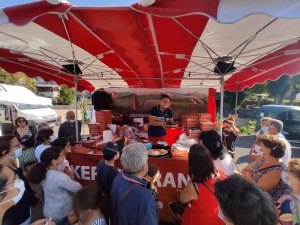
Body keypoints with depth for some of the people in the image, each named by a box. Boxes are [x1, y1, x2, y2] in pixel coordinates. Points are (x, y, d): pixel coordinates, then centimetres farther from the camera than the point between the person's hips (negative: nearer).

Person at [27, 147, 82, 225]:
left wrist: (68, 180, -12)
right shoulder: (60, 177, -32)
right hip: (60, 215, -7)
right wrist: (71, 181, -1)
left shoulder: (44, 172, -8)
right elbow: (77, 188, -20)